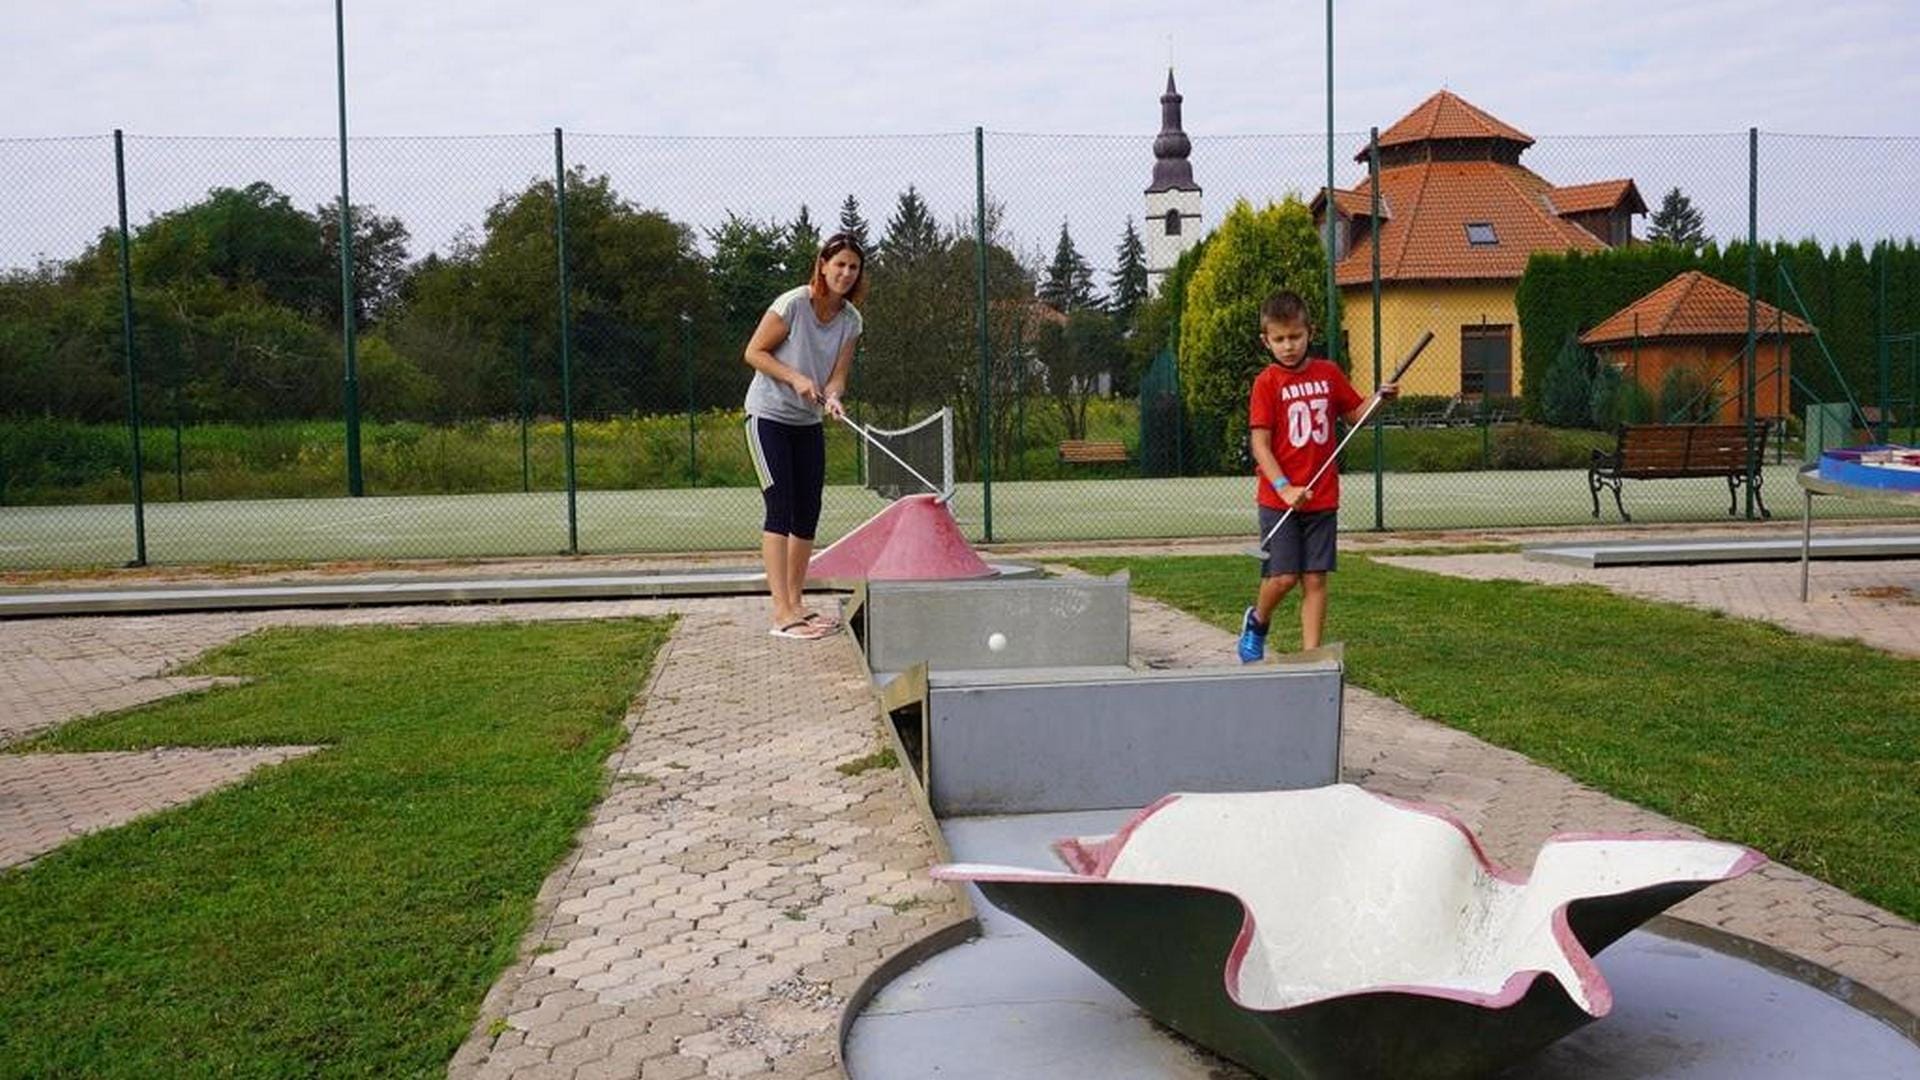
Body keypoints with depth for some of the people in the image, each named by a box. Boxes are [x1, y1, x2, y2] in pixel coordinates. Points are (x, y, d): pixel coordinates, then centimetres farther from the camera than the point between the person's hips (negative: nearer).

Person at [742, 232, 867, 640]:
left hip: (809, 423, 7)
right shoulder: (792, 304, -16)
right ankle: (782, 613, -14)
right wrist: (796, 378, -22)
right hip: (769, 417, -6)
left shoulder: (850, 320, 1)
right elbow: (754, 353, -11)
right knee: (780, 509, -12)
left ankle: (796, 603, 18)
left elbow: (837, 374, -2)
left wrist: (832, 398, -24)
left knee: (808, 514, 6)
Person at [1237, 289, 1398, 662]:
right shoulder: (1266, 382, -5)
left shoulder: (1329, 374, 7)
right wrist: (1284, 488, -20)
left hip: (1323, 496, 3)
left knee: (1315, 579, 3)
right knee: (1283, 576, -6)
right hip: (1278, 500, -3)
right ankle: (1257, 621, 23)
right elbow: (1260, 443, -10)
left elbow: (1354, 415, 20)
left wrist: (1380, 397, 0)